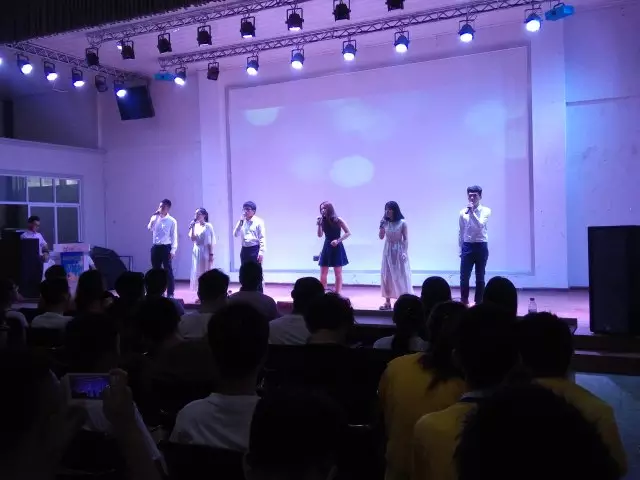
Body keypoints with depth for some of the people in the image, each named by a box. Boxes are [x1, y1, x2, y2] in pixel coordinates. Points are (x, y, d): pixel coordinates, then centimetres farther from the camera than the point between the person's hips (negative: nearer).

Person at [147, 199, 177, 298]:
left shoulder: (172, 221, -4)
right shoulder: (155, 218, 8)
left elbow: (174, 236, -6)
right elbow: (149, 229, -7)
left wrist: (173, 250, -12)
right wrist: (154, 217, -12)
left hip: (166, 247, -5)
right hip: (156, 247, 5)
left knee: (168, 271, -3)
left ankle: (170, 294, 3)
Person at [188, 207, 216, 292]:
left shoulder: (208, 226, -6)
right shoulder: (195, 226, 7)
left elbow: (211, 242, -7)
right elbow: (192, 239, -2)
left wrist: (211, 254, -11)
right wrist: (192, 228, -9)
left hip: (205, 251, -5)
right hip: (196, 252, 5)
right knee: (197, 272, 6)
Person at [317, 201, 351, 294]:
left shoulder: (338, 220, -9)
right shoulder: (323, 220, 2)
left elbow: (348, 233, -7)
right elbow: (320, 235, 4)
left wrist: (338, 240, -18)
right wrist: (319, 225, -11)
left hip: (336, 248, -4)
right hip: (326, 247, 5)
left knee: (338, 273, 1)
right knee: (323, 273, 3)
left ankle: (337, 294, 5)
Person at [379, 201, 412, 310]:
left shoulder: (402, 223, -8)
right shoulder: (385, 222, 2)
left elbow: (406, 239, -7)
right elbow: (381, 237, 4)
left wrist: (405, 252, -15)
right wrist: (381, 226, -9)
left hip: (399, 251, -4)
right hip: (388, 251, 4)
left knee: (401, 276, 0)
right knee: (386, 276, 5)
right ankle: (387, 302, 11)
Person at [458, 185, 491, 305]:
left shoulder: (485, 211, -2)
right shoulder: (463, 212, 4)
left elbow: (480, 225, -20)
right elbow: (461, 232, 9)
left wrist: (472, 212, -22)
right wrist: (461, 249, 8)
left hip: (481, 246, -2)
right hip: (467, 246, 2)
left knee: (480, 277, 7)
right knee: (464, 277, 1)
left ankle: (479, 302, 16)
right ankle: (464, 301, 13)